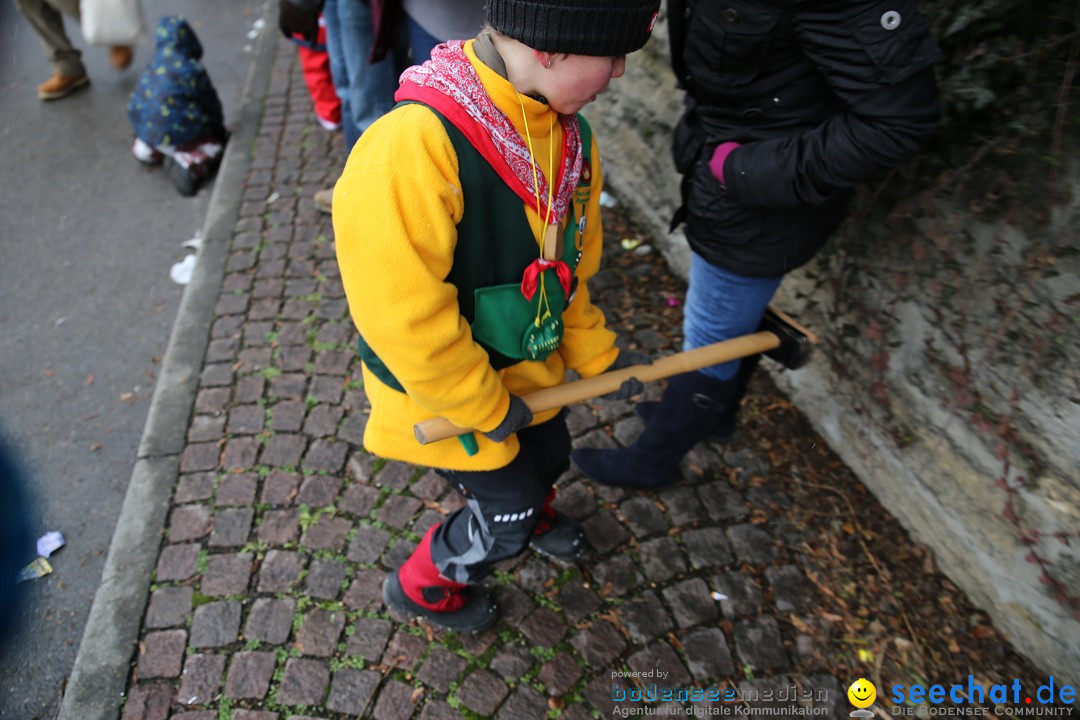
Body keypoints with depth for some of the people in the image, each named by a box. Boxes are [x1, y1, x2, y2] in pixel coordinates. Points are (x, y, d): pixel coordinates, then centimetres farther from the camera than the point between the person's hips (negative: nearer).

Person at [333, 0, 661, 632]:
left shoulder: (570, 135, -8)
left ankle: (531, 512, 65)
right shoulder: (412, 147, -35)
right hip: (445, 391, -6)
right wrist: (486, 408, -19)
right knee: (508, 516, 9)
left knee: (549, 459, 27)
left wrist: (596, 354, 6)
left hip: (530, 369, 7)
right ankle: (421, 586, 42)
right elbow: (401, 315, -31)